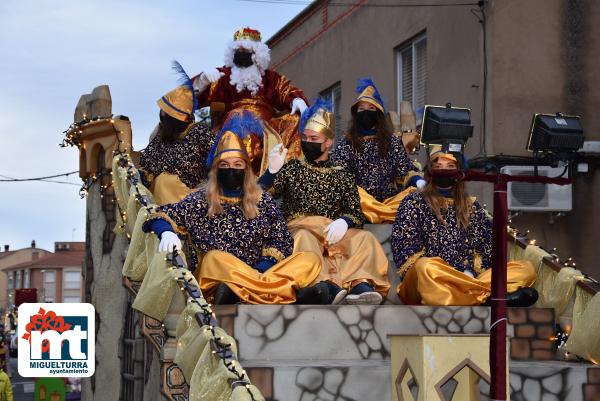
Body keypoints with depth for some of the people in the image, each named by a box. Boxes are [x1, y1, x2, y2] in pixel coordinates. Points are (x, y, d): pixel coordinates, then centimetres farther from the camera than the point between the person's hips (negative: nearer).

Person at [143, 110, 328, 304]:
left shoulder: (262, 201, 12)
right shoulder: (202, 200, 8)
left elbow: (281, 243, 9)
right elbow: (163, 215, 2)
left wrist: (261, 269, -10)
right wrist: (166, 232, -22)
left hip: (258, 272, 2)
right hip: (214, 275, -2)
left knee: (309, 260, -18)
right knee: (216, 258, -34)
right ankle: (292, 294, -50)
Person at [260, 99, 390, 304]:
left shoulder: (343, 176, 20)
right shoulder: (292, 168, 17)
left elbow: (356, 212, 11)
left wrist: (344, 222, -13)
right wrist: (272, 171, -14)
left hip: (334, 231, 2)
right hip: (299, 228, -2)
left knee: (364, 238, -26)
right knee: (305, 239, -36)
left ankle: (360, 284, -53)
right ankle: (328, 286, -61)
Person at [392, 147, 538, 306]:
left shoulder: (471, 205, 22)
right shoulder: (414, 202, 12)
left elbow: (490, 243, 12)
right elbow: (404, 245, 0)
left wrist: (469, 274, -8)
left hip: (468, 278, 4)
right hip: (428, 281, -4)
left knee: (526, 268, -16)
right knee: (427, 268, -39)